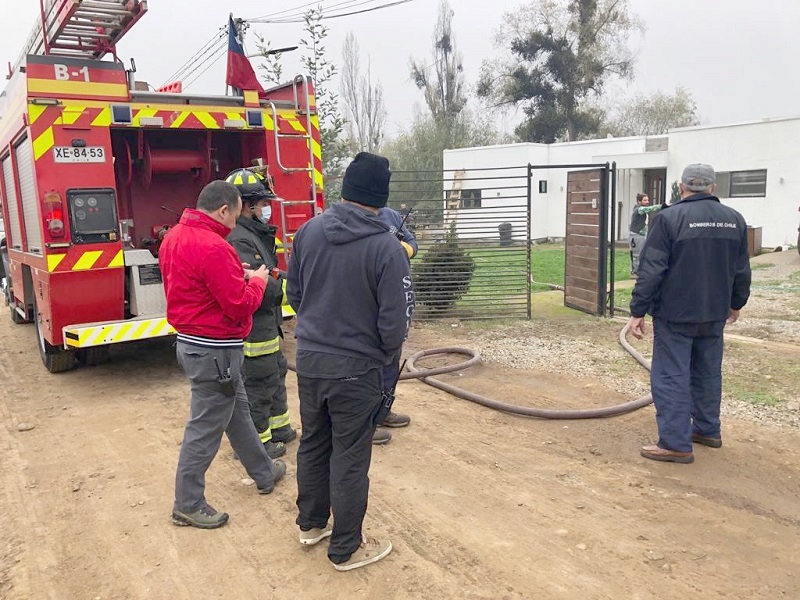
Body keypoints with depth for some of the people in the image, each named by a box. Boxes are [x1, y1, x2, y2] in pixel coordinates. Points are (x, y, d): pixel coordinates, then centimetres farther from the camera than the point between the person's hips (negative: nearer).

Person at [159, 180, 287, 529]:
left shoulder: (175, 236, 6)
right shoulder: (212, 248, -25)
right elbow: (240, 305, -23)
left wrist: (238, 275, 8)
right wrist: (257, 280, -4)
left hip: (190, 341, 11)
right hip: (214, 351, -11)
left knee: (238, 411, 23)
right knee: (205, 428, 4)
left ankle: (264, 474, 41)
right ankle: (187, 505, 20)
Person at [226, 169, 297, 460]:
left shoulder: (257, 235, 13)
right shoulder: (239, 240, -22)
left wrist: (273, 282, -4)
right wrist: (277, 284, -16)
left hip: (267, 325, 11)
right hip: (253, 329, -11)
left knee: (276, 374, 22)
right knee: (259, 384, 0)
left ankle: (278, 427, 38)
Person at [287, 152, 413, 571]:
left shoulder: (309, 231, -4)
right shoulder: (386, 247, -20)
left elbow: (293, 292, 6)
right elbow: (395, 321, -18)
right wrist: (384, 354, 3)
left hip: (309, 359, 5)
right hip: (356, 368, -5)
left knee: (313, 443, 22)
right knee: (350, 458, 9)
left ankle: (311, 524, 41)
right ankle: (346, 549, 26)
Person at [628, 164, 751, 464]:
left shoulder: (669, 218, -13)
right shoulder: (734, 219, 6)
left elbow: (650, 271, -15)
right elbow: (741, 271, 13)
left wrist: (638, 311, -10)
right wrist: (736, 303, 28)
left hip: (675, 314, -6)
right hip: (714, 314, 6)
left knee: (671, 376, -1)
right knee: (708, 373, 19)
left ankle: (676, 443, 1)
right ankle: (707, 430, 31)